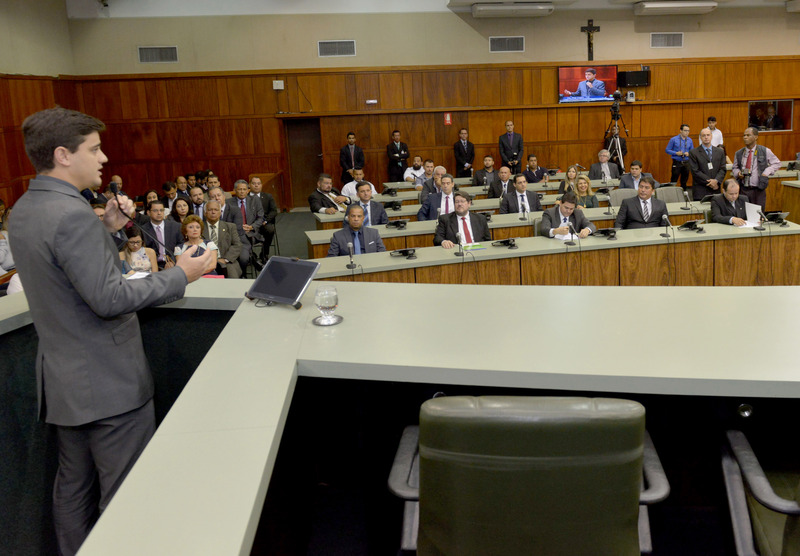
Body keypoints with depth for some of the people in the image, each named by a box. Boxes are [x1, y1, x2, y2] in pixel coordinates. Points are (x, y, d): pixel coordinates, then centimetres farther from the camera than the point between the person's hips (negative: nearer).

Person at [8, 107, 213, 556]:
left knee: (74, 486, 20)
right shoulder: (72, 215, -23)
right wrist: (180, 277, -17)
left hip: (64, 380, 10)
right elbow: (109, 299, -24)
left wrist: (106, 228, 10)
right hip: (108, 383, -10)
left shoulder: (24, 210, 8)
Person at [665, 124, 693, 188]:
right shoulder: (674, 139, -3)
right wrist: (676, 153, -15)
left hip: (686, 163, 3)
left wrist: (688, 153, -8)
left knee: (684, 180, 9)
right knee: (674, 180, -5)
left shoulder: (690, 140, 6)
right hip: (677, 162, -3)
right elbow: (667, 150, -1)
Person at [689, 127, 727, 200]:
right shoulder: (693, 153, 0)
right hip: (700, 191, -3)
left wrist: (716, 181, -12)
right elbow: (695, 171, -7)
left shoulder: (720, 151, 13)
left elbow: (723, 169, 8)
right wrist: (710, 182, -11)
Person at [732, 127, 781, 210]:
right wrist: (738, 173, -4)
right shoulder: (739, 153, 6)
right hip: (744, 190, 1)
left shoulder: (765, 151, 1)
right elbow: (735, 167, 19)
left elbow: (777, 163, 10)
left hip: (759, 190, -1)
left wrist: (767, 172, -6)